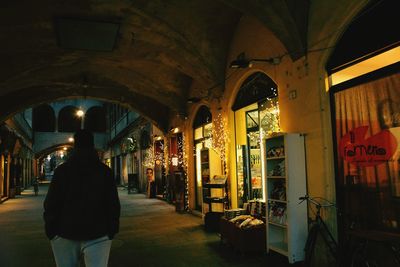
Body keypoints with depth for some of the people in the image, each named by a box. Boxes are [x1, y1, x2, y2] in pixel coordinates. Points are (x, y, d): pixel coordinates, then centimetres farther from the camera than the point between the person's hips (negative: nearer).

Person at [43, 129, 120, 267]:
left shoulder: (62, 170, -1)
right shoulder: (105, 171, 2)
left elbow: (51, 204, -2)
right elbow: (113, 204, -1)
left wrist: (50, 229, 7)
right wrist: (112, 229, 6)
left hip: (65, 233, 1)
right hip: (98, 235, 0)